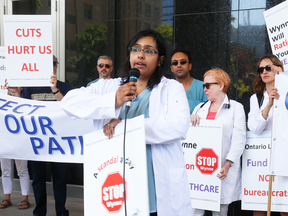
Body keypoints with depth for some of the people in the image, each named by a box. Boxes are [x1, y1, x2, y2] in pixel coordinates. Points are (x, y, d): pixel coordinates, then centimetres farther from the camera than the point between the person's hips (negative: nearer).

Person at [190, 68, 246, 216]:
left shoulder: (236, 108, 4)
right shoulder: (200, 108, 19)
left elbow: (239, 139, -5)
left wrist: (228, 164, -16)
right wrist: (190, 119, 1)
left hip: (221, 169, -3)